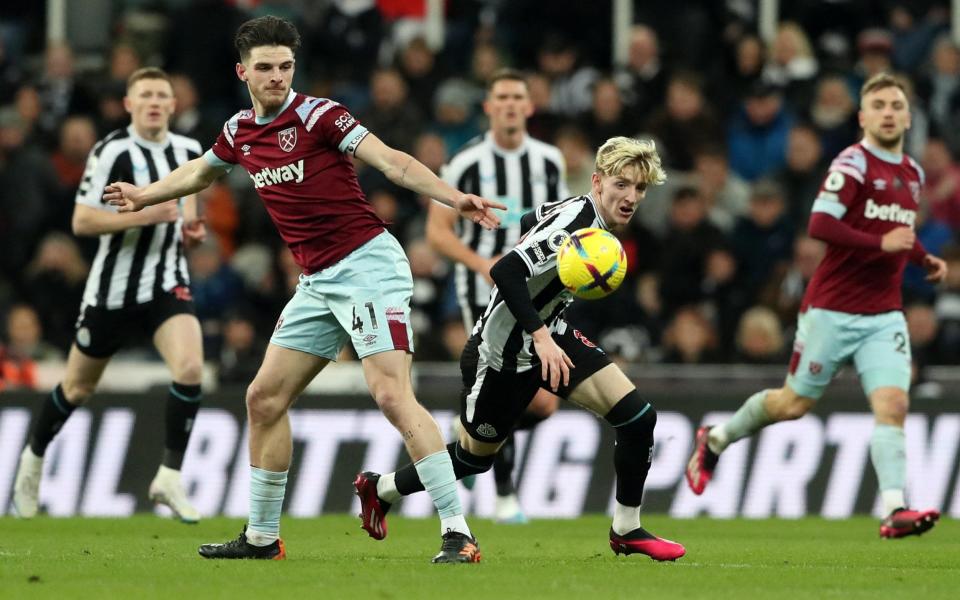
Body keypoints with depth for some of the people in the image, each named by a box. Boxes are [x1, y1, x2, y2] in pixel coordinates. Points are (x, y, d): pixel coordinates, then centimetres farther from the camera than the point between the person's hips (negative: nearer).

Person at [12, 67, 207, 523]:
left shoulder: (188, 150, 3)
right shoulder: (111, 152, -15)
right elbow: (81, 221, -19)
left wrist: (190, 224, 3)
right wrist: (144, 215, -28)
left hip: (167, 283, 3)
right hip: (114, 286, -3)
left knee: (190, 367, -22)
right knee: (78, 387, 12)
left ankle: (170, 477, -12)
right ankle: (34, 458, 40)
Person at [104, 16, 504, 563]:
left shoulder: (316, 115, -11)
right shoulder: (241, 132, 11)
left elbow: (393, 162, -20)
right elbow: (202, 172, 34)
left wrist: (455, 198, -34)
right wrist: (144, 195, 47)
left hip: (368, 265, -8)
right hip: (318, 282, 8)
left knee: (392, 394, -20)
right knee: (265, 399, 8)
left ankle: (459, 534, -23)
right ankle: (262, 537, 21)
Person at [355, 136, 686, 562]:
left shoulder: (596, 220, 0)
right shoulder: (574, 222, -28)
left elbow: (531, 222, 19)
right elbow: (505, 271, -37)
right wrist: (541, 336, -41)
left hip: (548, 337, 8)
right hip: (502, 353, -8)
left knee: (637, 417, -7)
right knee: (475, 456, 12)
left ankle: (627, 530, 7)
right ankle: (380, 488, 38)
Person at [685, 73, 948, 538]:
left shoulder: (913, 174, 12)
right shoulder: (853, 164, -12)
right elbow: (820, 224, -24)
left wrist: (923, 258, 13)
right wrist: (881, 243, -27)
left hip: (884, 315, 5)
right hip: (832, 309, -5)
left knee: (893, 404, -14)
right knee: (794, 403, 7)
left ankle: (895, 510, -22)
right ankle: (715, 441, 32)